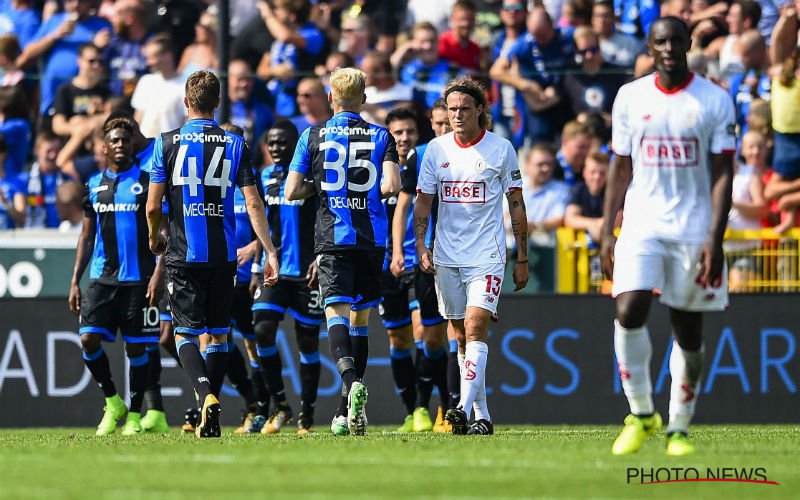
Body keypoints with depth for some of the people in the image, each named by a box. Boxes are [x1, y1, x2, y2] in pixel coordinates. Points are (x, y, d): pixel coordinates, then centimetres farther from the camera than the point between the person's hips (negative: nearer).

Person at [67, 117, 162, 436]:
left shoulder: (147, 182, -1)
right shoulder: (94, 185, 12)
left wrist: (158, 274, -13)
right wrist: (75, 281, 10)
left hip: (137, 279, -3)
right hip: (101, 277, 3)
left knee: (136, 347, 0)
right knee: (89, 339, -10)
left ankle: (134, 415, 12)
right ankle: (113, 403, 9)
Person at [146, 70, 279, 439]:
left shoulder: (167, 143, -2)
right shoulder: (235, 144, 2)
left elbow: (153, 205, -2)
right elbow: (253, 204, -3)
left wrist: (155, 238, 18)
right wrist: (270, 252, -1)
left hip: (183, 256, -2)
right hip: (223, 256, 2)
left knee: (185, 332, 3)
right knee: (217, 334, 12)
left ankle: (206, 394, -23)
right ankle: (210, 420, 12)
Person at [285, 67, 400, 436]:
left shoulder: (313, 136, 2)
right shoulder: (381, 136, 4)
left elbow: (291, 191, 0)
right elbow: (391, 187, -9)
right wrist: (372, 189, 13)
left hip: (332, 238, -2)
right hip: (371, 240, 2)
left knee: (337, 314, -11)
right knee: (359, 320, 12)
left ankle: (351, 378, -40)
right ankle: (348, 412, 14)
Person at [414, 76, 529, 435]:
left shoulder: (501, 149, -1)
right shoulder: (436, 149, 6)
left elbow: (516, 205, 4)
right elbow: (423, 201, 10)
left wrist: (522, 259, 4)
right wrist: (420, 245, -5)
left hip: (486, 257, -4)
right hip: (446, 258, 4)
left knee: (475, 328, -18)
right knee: (462, 337, 7)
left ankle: (465, 408, -28)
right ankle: (482, 416, 15)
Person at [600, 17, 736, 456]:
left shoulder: (715, 101, -1)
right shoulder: (631, 97, 6)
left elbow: (723, 173, -3)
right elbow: (621, 168, 11)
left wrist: (715, 238, -12)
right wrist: (606, 233, 6)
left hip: (694, 230, -1)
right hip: (642, 223, 1)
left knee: (688, 329, 3)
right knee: (629, 311, -17)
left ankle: (678, 429, 14)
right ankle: (641, 414, -1)